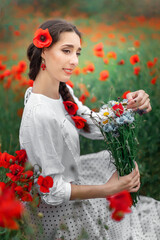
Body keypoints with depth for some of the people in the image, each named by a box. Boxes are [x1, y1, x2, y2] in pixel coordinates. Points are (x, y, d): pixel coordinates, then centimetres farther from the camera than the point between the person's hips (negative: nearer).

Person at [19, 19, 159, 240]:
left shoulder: (62, 91, -7)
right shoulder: (40, 116, -35)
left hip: (69, 177, 8)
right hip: (56, 208, -8)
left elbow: (94, 128, -3)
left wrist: (128, 107, -19)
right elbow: (53, 191, -29)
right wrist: (109, 189, -26)